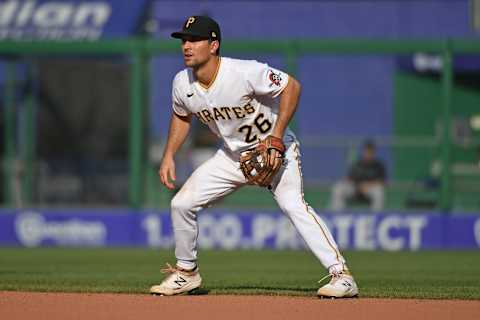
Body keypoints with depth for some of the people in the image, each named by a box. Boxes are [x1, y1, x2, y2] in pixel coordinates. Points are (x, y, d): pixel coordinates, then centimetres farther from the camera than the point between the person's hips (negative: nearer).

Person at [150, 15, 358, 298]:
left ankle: (341, 274, -29)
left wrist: (275, 140, -27)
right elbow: (182, 116, 12)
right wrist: (168, 156, 2)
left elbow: (292, 86, -22)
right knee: (182, 203, -2)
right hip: (232, 156, 6)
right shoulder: (182, 84, -9)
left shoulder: (245, 73, -29)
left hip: (276, 151, -6)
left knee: (293, 204, -28)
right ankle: (186, 272, 20)